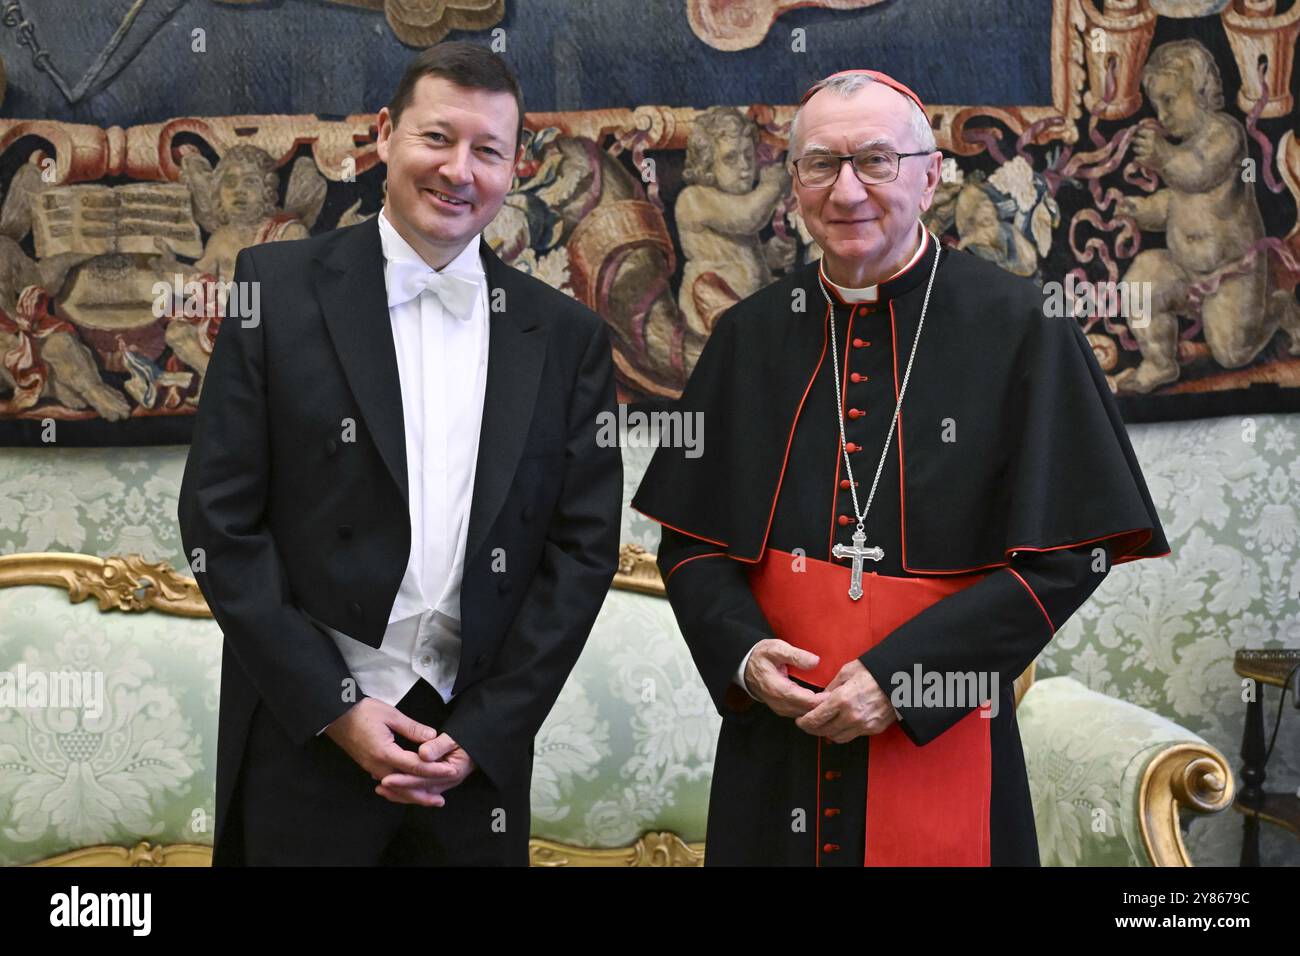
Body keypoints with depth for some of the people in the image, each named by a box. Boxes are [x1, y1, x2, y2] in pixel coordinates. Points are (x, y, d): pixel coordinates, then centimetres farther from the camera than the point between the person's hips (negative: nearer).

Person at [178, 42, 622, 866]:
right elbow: (220, 519, -4)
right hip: (303, 738, -1)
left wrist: (484, 733, -5)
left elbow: (585, 546, 2)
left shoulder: (567, 338, 3)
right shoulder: (282, 288, -2)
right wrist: (333, 708, -9)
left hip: (479, 747, 2)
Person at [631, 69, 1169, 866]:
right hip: (774, 748, 3)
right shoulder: (751, 336, 3)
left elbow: (1066, 552, -9)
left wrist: (898, 678, -15)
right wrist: (741, 651, -11)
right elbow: (690, 538, 7)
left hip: (940, 746, -3)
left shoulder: (1018, 328, -8)